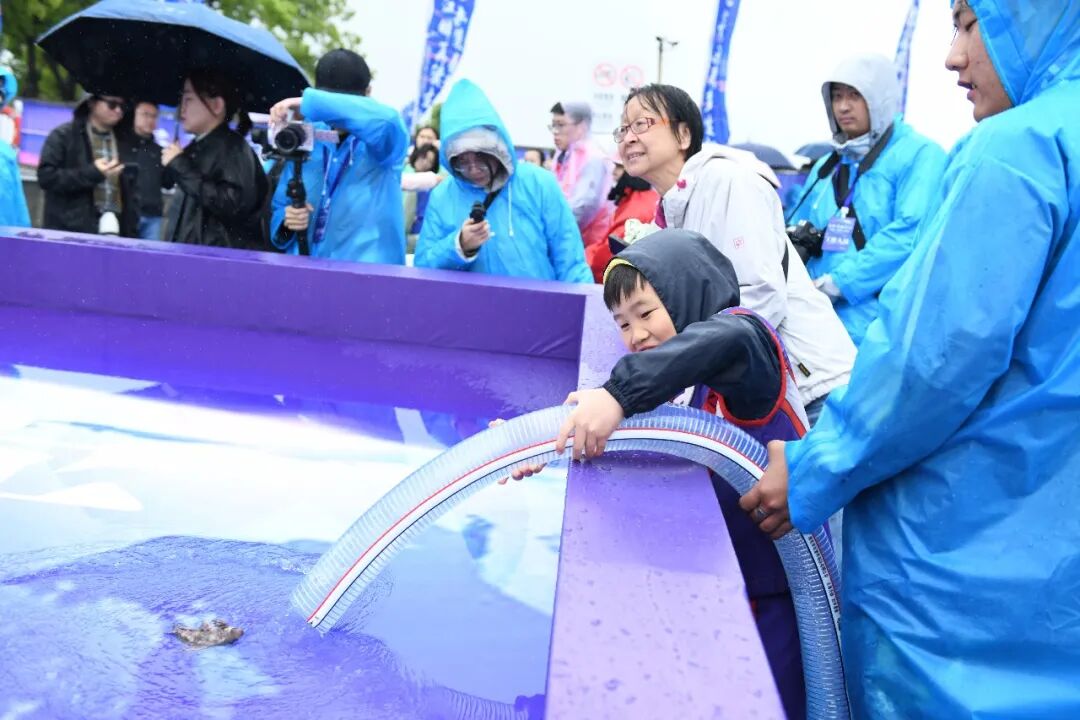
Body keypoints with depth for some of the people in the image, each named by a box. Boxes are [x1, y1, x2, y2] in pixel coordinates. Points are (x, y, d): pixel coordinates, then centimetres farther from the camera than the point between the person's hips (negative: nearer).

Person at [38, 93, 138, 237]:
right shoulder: (63, 136, 3)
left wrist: (132, 235, 10)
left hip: (115, 232, 4)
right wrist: (92, 173, -14)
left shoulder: (124, 142, 17)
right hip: (70, 231, -4)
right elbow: (46, 176, -7)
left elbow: (131, 192, 17)